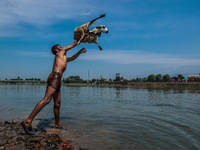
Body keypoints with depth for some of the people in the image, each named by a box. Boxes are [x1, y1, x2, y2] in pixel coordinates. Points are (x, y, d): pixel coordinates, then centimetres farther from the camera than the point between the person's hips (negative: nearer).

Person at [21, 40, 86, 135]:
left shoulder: (63, 58, 34)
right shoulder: (61, 51, 12)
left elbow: (72, 58, 51)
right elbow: (74, 44, 19)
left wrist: (80, 52, 56)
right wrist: (76, 41, 40)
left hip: (57, 81, 10)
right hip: (55, 77, -10)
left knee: (57, 104, 13)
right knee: (47, 99, -21)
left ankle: (58, 124, 23)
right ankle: (27, 122, -25)